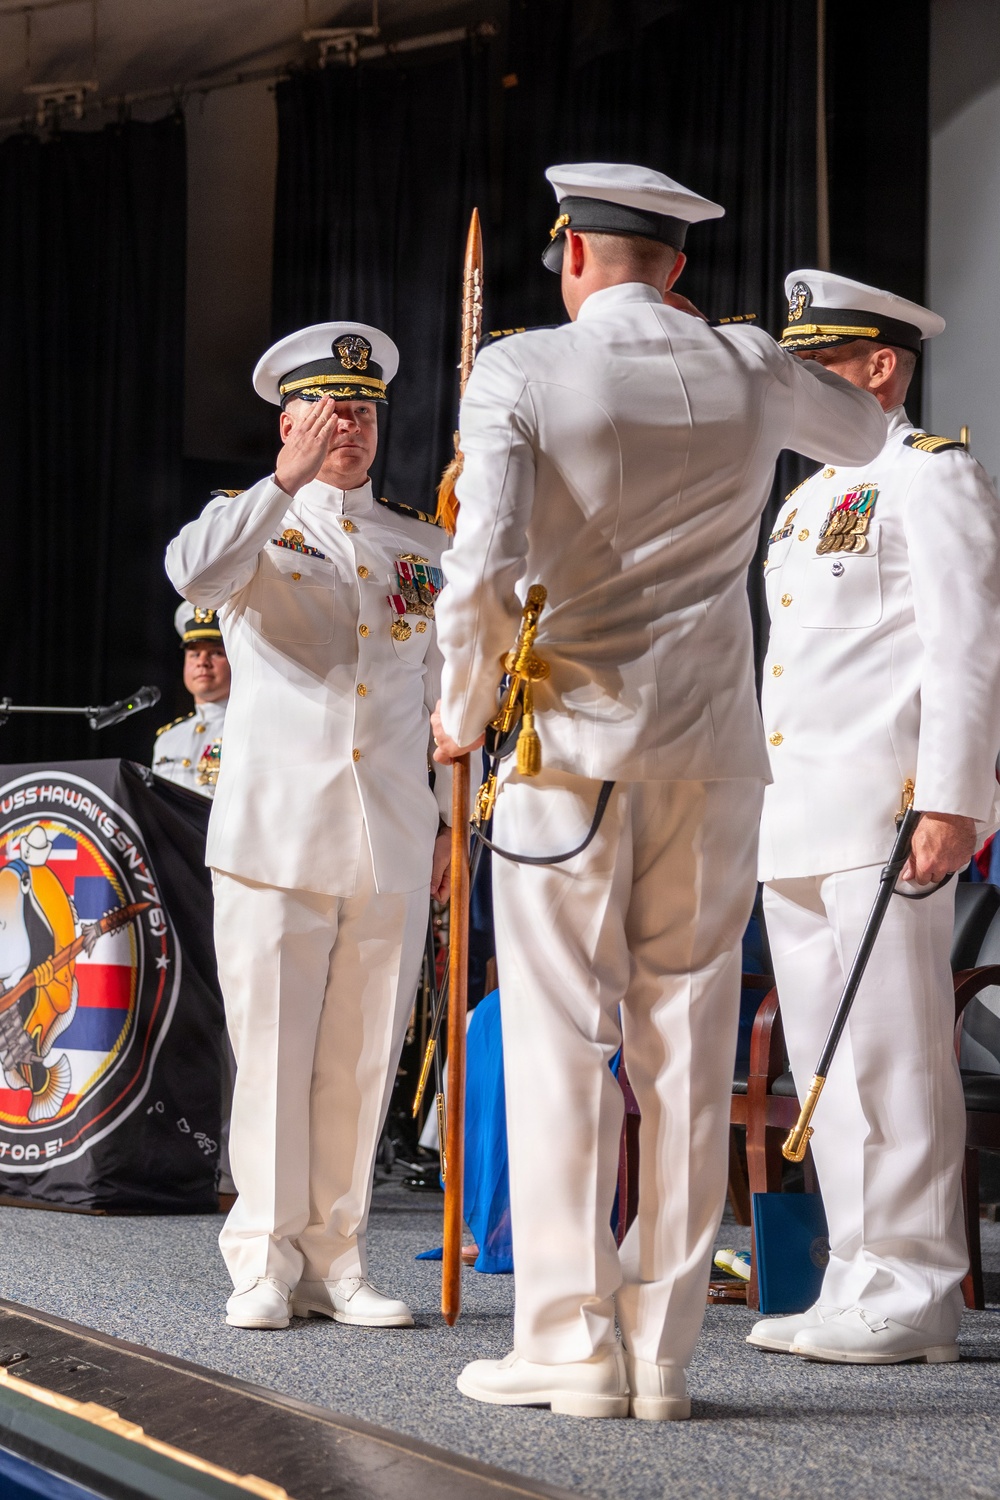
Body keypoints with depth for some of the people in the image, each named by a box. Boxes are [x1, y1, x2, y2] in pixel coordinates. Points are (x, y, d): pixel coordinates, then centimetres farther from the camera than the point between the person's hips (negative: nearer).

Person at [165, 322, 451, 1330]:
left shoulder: (421, 546, 18)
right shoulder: (250, 524, 8)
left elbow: (445, 691, 22)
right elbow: (194, 575, -17)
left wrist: (450, 819, 16)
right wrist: (285, 484, -19)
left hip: (392, 846, 3)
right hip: (275, 832, -3)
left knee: (362, 1058, 3)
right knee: (272, 1054, -3)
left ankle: (335, 1261, 11)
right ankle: (265, 1264, 5)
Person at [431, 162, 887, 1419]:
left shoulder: (517, 375, -5)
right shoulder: (750, 372, 6)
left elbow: (482, 573, -16)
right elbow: (862, 432, 28)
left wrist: (462, 712, 0)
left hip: (570, 738, -3)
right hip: (713, 748, 3)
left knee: (560, 1037, 2)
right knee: (686, 1040, 5)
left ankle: (571, 1340, 0)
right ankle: (662, 1348, 7)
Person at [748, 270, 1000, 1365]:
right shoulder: (810, 496, 23)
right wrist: (761, 811, 19)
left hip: (884, 810, -9)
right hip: (793, 825, 9)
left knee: (895, 1057, -8)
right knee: (824, 1061, 9)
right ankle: (858, 1281, 15)